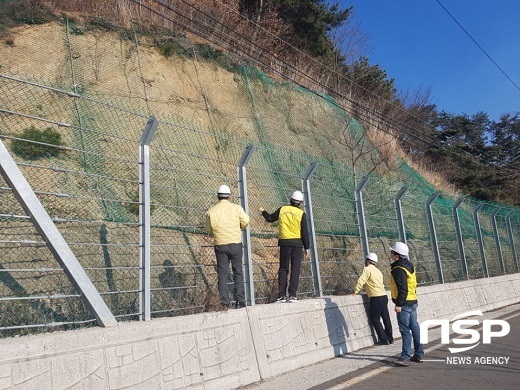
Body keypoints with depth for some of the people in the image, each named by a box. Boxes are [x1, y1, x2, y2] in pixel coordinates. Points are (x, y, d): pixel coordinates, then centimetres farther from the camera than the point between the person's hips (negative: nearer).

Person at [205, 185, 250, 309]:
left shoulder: (211, 211, 0)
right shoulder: (236, 208, -4)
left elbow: (209, 230, 5)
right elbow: (245, 222, -10)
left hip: (220, 245, 1)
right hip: (236, 243, -1)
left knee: (222, 274, 8)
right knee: (238, 272, 9)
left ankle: (224, 303, 7)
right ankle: (239, 301, 7)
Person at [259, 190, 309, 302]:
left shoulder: (282, 209, 2)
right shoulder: (301, 213, -3)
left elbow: (270, 218, 15)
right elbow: (305, 232, -3)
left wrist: (263, 211, 34)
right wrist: (306, 247, 3)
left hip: (284, 243, 2)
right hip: (297, 243, -2)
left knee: (283, 269, 10)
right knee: (295, 269, 4)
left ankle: (281, 295, 7)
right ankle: (292, 295, 2)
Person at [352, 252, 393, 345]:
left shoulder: (367, 269, -8)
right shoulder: (377, 271, 18)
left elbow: (361, 281, -17)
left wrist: (355, 292, -12)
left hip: (376, 298, -9)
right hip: (384, 296, 9)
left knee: (375, 319, -1)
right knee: (386, 317, 14)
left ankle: (383, 339, -1)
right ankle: (390, 338, 21)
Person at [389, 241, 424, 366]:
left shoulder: (398, 269, -18)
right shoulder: (408, 265, 12)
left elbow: (402, 289, -23)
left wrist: (399, 304, -20)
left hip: (404, 304, -10)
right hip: (412, 301, 10)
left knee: (405, 330, -7)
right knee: (414, 327, 14)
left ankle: (405, 357, -5)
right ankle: (419, 354, 22)